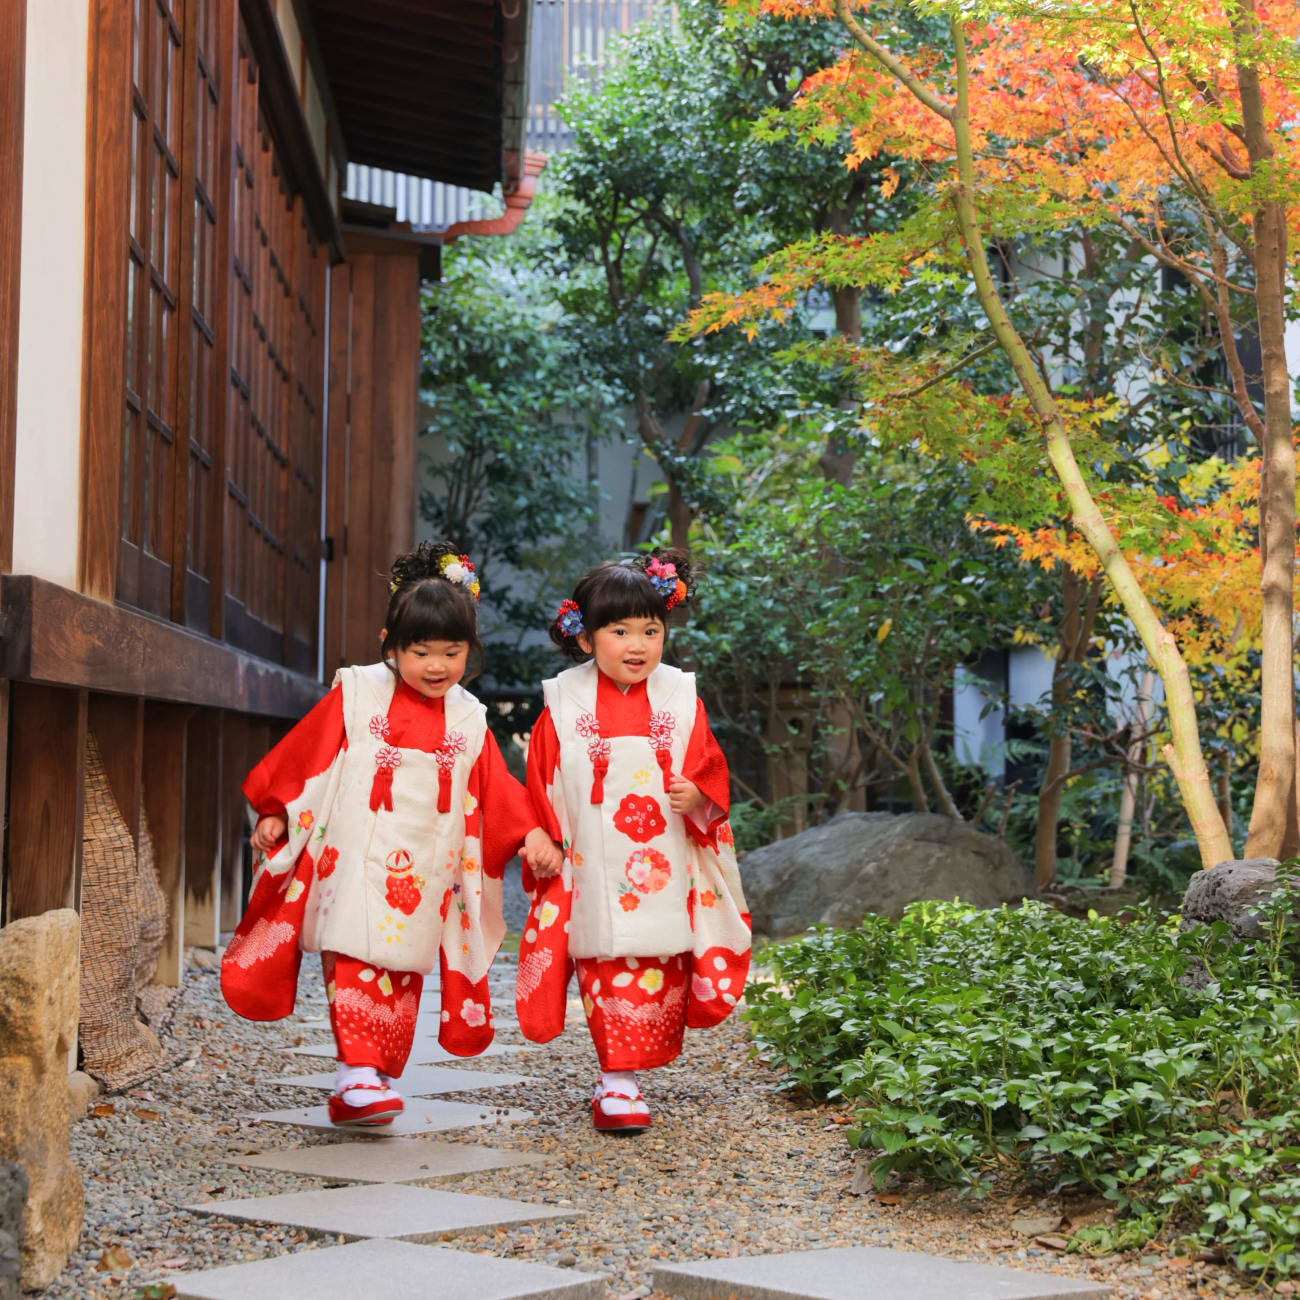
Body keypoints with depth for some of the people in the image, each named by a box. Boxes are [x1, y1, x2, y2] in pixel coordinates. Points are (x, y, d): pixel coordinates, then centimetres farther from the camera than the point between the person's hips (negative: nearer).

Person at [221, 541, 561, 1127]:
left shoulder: (468, 721, 9)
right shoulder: (356, 696, 0)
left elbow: (497, 786, 13)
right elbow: (302, 754, 4)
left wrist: (531, 833, 1)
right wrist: (273, 812, 1)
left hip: (422, 878, 3)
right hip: (355, 865, -3)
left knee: (403, 975, 4)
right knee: (357, 965, -13)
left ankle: (368, 1081, 11)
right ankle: (358, 1071, -15)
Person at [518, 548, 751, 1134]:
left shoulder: (680, 701, 3)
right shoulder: (565, 706, 1)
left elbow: (710, 771, 7)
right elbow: (543, 783, 6)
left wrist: (698, 795, -13)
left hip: (664, 875, 1)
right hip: (593, 875, -1)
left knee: (659, 972, 4)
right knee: (606, 970, -1)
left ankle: (621, 1078, 19)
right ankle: (617, 1082, 7)